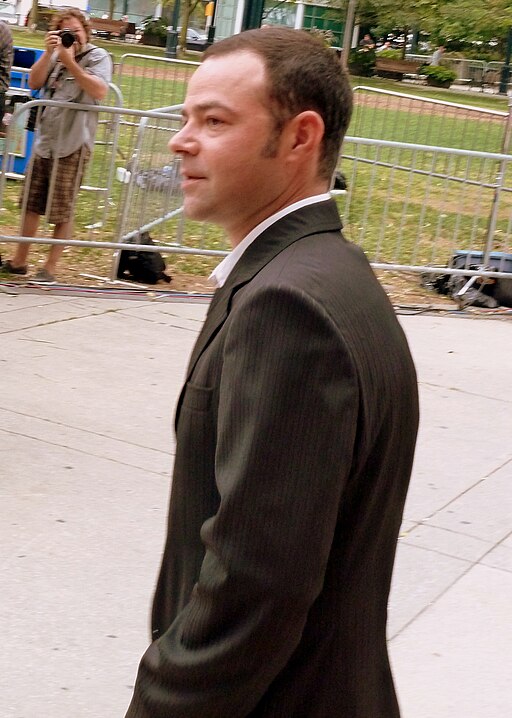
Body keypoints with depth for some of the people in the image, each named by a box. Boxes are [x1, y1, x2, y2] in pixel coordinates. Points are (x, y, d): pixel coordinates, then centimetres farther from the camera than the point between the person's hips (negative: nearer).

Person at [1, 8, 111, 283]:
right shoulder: (56, 54, 11)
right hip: (44, 141, 6)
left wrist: (70, 62, -21)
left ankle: (49, 269, 7)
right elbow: (34, 83, 2)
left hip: (73, 145, -6)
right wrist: (47, 53, -11)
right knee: (31, 205, 12)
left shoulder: (97, 56, -4)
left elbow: (100, 90, -20)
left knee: (62, 212, 0)